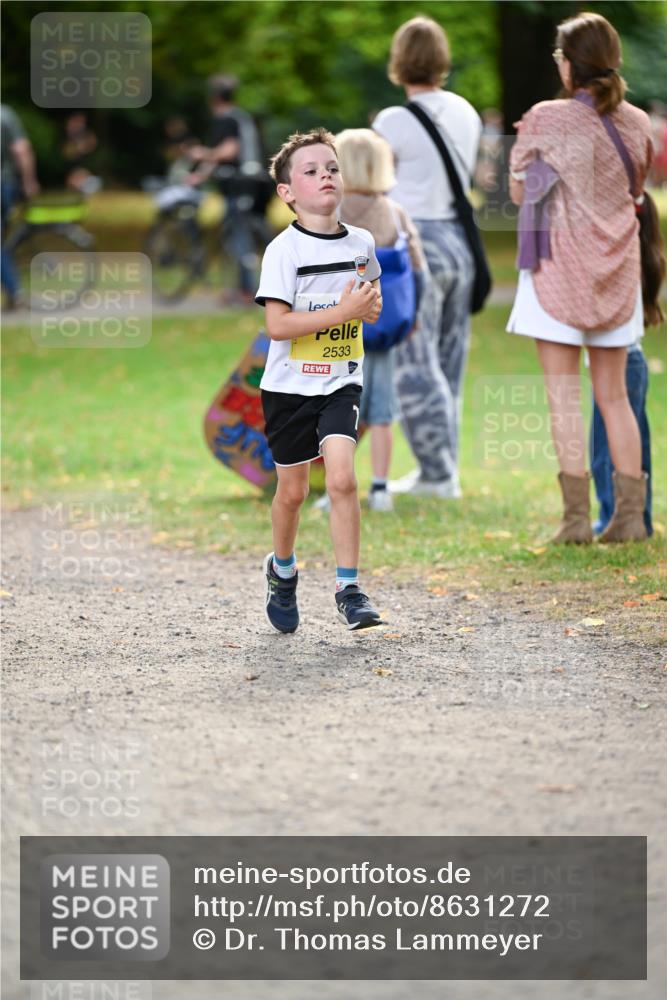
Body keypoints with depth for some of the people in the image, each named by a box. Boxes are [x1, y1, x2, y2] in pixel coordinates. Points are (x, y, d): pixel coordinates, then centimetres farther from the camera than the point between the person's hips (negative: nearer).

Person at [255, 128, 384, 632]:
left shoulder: (362, 243, 1)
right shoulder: (284, 250, -13)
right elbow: (277, 325, -20)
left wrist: (371, 305, -1)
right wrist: (342, 312, -25)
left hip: (341, 383, 2)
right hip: (290, 384, -2)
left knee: (342, 478, -16)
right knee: (293, 491, 9)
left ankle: (349, 589, -10)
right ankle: (282, 570, 36)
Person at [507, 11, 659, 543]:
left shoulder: (546, 121, -11)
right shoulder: (637, 123, 2)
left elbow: (518, 192, -1)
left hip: (560, 263, -4)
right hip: (617, 265, 4)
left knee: (564, 395, -2)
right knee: (614, 395, 11)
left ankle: (577, 518, -7)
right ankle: (630, 513, 6)